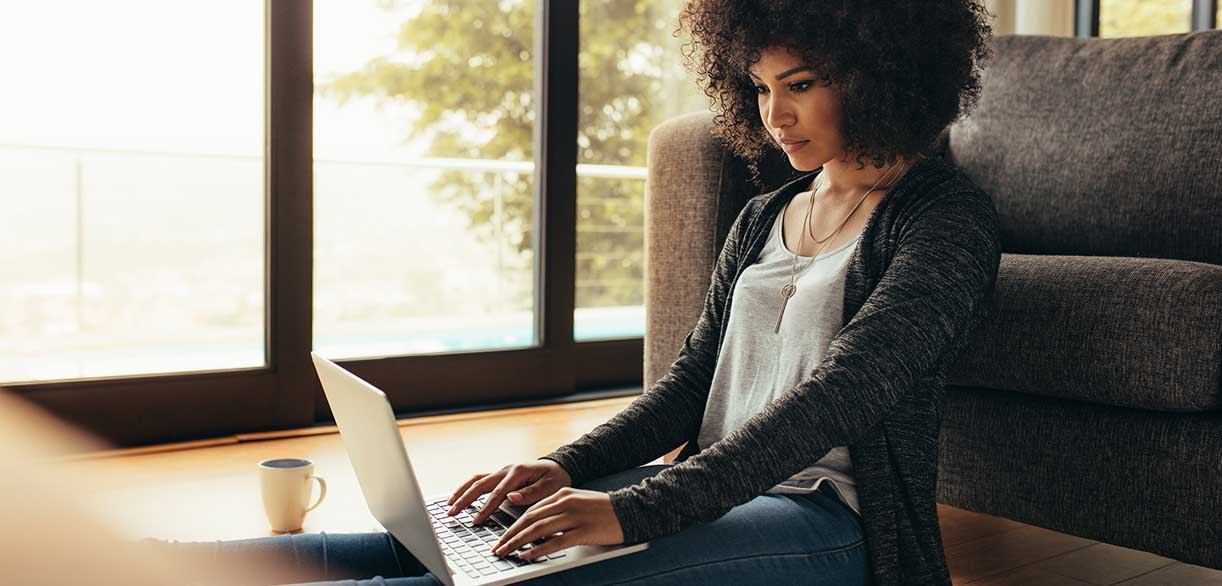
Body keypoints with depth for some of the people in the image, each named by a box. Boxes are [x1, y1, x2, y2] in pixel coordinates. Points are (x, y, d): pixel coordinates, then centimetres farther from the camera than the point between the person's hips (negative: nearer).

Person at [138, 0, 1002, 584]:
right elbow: (692, 378, 15)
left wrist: (634, 510, -28)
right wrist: (570, 468, -4)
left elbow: (836, 394, -20)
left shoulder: (947, 219, -6)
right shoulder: (763, 217, 18)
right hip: (716, 490, 7)